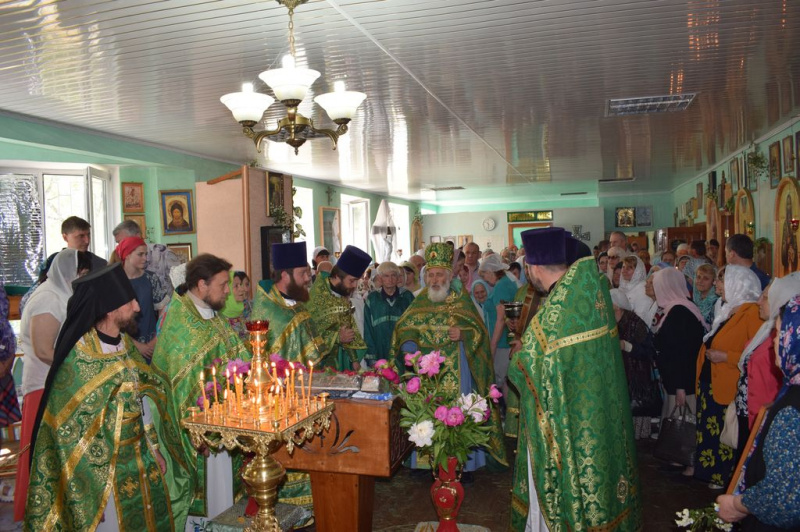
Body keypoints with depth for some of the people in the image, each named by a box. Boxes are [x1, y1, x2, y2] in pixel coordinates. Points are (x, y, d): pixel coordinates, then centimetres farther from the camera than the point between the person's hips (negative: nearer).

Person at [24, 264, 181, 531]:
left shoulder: (126, 344, 0)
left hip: (140, 463, 7)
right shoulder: (79, 358, -20)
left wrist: (154, 448, 10)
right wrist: (91, 495, -14)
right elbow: (72, 432, -16)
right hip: (103, 469, -6)